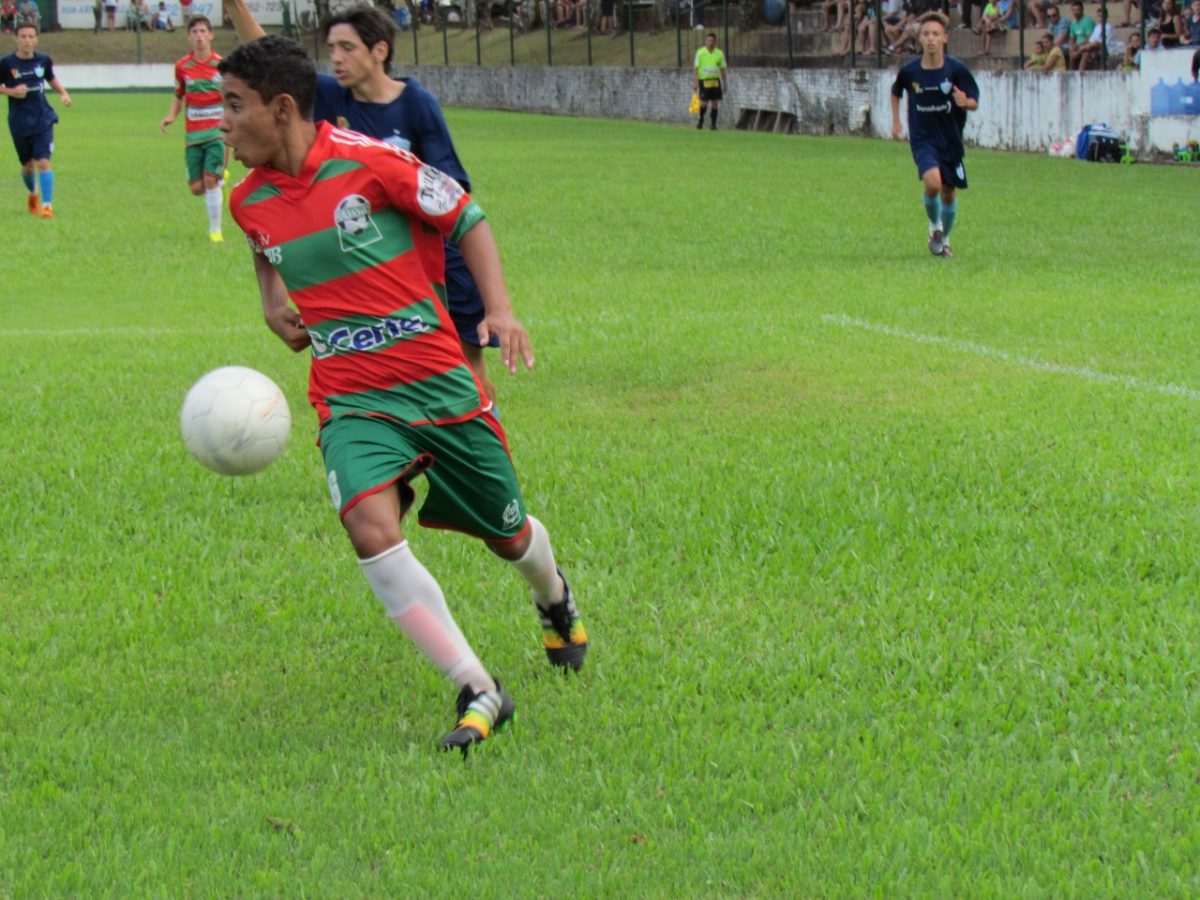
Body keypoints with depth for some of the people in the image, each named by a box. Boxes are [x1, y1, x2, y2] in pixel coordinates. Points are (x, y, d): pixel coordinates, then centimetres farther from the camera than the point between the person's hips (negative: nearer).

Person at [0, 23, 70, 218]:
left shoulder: (43, 60, -1)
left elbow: (51, 79, 18)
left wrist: (63, 93, 1)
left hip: (42, 120, 0)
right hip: (19, 123, 0)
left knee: (43, 162, -14)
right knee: (27, 165, 14)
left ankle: (47, 205, -13)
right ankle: (33, 194, 44)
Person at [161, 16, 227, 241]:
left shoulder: (221, 65, -3)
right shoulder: (182, 66, 3)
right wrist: (172, 116, -2)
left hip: (217, 131, -2)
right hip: (193, 134, 3)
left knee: (211, 179, -16)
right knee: (197, 187, 0)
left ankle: (215, 229, -5)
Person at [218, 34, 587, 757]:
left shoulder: (366, 162, -13)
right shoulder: (250, 201, 2)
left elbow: (466, 219, -2)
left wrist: (501, 310, -13)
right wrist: (274, 301, 9)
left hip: (439, 384, -2)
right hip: (352, 402, 3)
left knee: (510, 536, 13)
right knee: (370, 528, -26)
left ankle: (555, 598, 52)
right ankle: (479, 693, -19)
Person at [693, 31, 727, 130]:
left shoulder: (719, 54, 8)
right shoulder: (700, 53, 1)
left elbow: (723, 69, 13)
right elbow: (695, 68, -1)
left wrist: (725, 84, 10)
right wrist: (695, 83, -8)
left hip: (715, 81, 2)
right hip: (704, 80, -2)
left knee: (715, 103, 0)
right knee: (704, 102, -6)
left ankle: (713, 123, 9)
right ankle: (700, 120, 16)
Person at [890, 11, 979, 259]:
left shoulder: (956, 69, -10)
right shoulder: (909, 70, -6)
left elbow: (975, 102, -6)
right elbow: (896, 92, 15)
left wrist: (965, 102, -28)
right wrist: (896, 121, 13)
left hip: (951, 139, 1)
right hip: (922, 138, -1)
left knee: (949, 192, 10)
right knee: (932, 182, -25)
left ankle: (944, 238, 35)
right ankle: (934, 226, 3)